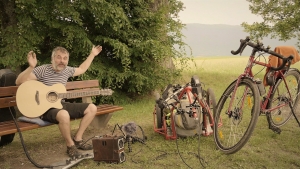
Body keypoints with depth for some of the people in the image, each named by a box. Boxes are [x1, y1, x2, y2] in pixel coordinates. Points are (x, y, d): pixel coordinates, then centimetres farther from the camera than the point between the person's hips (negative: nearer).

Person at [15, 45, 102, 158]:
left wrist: (92, 54, 26)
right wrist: (31, 67, -38)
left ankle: (77, 139, 5)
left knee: (92, 108, 0)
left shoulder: (67, 70, 6)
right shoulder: (43, 70, -15)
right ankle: (70, 146, -15)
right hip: (45, 108, -8)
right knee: (64, 115, -42)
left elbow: (81, 69, 27)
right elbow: (19, 82, -22)